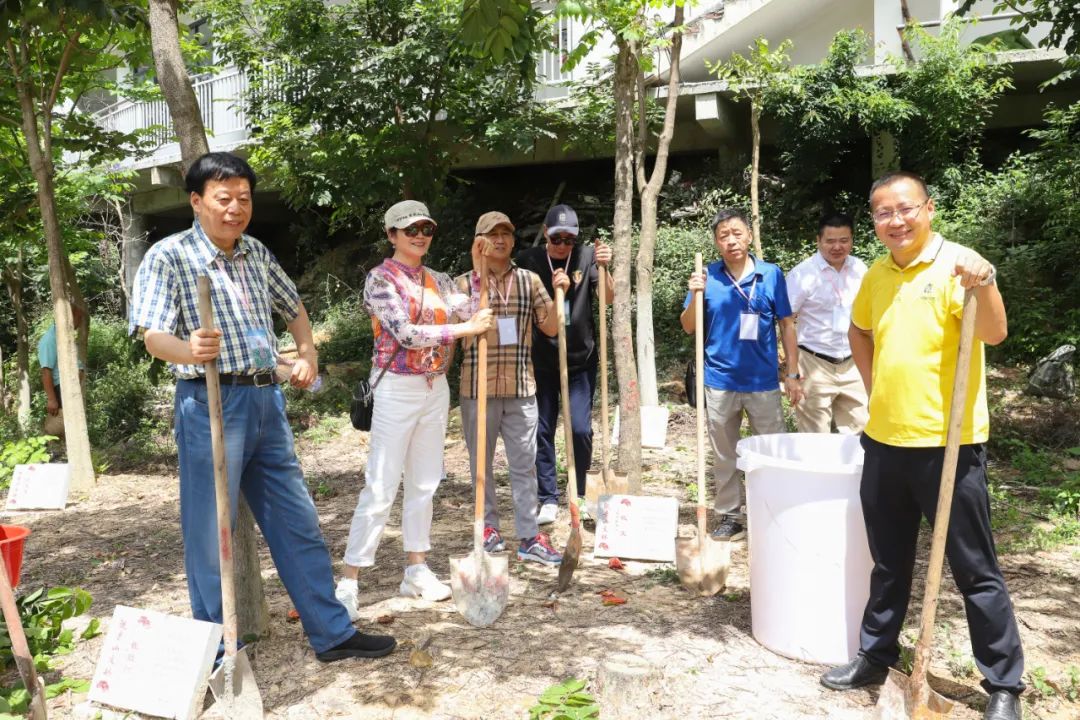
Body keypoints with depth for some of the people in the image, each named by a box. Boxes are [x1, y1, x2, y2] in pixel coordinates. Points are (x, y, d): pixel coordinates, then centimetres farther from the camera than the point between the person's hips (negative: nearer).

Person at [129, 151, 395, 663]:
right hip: (210, 404, -6)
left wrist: (308, 354, 9)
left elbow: (293, 307, 26)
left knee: (298, 522, 10)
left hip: (266, 400, 6)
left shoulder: (257, 254, 12)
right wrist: (188, 350, -36)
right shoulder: (168, 256, -6)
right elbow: (153, 336, -13)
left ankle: (333, 634, 21)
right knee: (211, 534, 2)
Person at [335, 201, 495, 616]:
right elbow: (405, 333, -18)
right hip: (397, 389, -6)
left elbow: (476, 315, 0)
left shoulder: (439, 281, 12)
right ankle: (349, 583, 1)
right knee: (381, 488, -7)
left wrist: (479, 271, -2)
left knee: (424, 484, 11)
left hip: (436, 388, 6)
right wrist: (463, 329, -18)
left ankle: (416, 570, 22)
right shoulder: (381, 278, -5)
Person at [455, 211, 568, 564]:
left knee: (524, 464, 5)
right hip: (477, 388, -1)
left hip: (521, 388, 2)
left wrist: (559, 294, -7)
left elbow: (550, 328, 7)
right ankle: (489, 527, 25)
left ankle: (529, 537, 12)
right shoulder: (464, 283, 0)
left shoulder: (530, 280, 7)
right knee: (481, 463, 10)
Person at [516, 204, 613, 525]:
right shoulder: (528, 260, -4)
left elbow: (609, 298, -15)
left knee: (581, 429, -2)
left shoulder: (587, 255, -4)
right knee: (542, 430, 5)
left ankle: (581, 494, 19)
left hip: (580, 358, 0)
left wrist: (603, 267, -31)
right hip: (541, 360, 1)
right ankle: (548, 500, 17)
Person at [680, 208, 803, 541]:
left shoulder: (771, 274, -1)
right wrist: (695, 296, -15)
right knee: (724, 456, 11)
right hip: (720, 381, 1)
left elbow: (786, 325, 4)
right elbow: (688, 327, 3)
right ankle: (729, 516, 25)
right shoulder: (707, 276, 0)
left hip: (764, 381, -1)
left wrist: (793, 374, 1)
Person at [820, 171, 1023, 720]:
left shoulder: (956, 265, -10)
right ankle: (876, 655, 34)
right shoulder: (876, 275, 8)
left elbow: (995, 334, -23)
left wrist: (984, 284, -40)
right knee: (889, 561, 19)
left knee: (975, 569, 6)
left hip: (948, 443, -6)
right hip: (884, 439, 6)